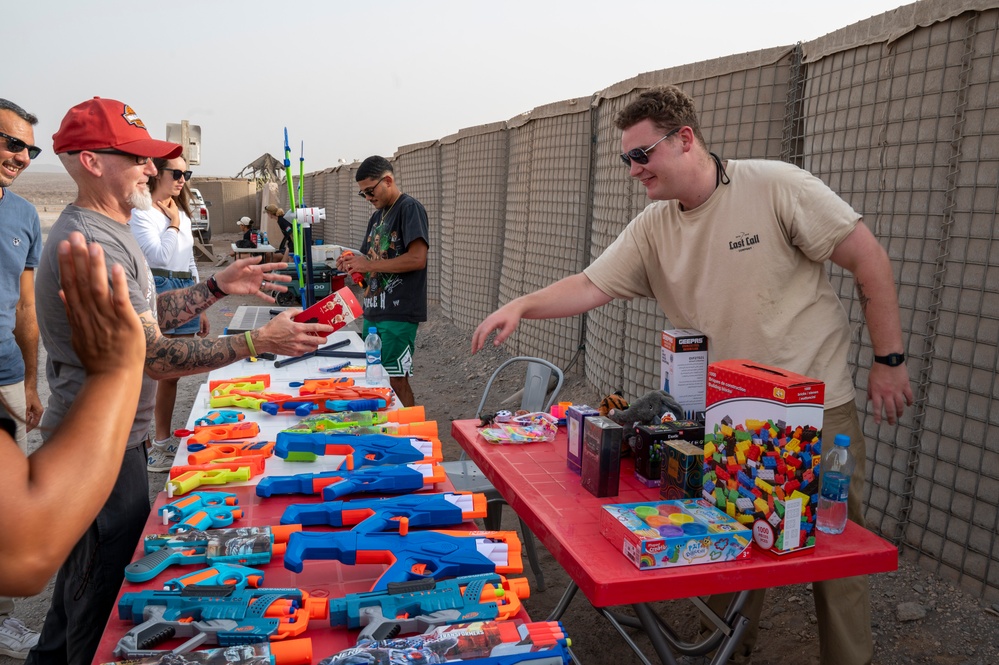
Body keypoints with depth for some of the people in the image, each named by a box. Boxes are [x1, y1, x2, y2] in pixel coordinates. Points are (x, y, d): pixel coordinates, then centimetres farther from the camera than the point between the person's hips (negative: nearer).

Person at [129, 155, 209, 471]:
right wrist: (173, 223, -7)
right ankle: (147, 446, 3)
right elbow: (160, 255, -19)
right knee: (161, 374, -7)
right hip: (158, 293, -8)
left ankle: (164, 441, 21)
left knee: (171, 374, 12)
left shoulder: (181, 212, 18)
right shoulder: (141, 213, -8)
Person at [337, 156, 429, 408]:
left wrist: (368, 264, -15)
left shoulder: (410, 208, -9)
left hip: (399, 313, -9)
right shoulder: (377, 216, 18)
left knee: (396, 379, -5)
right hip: (374, 311, 9)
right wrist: (354, 263, 1)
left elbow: (417, 259, -20)